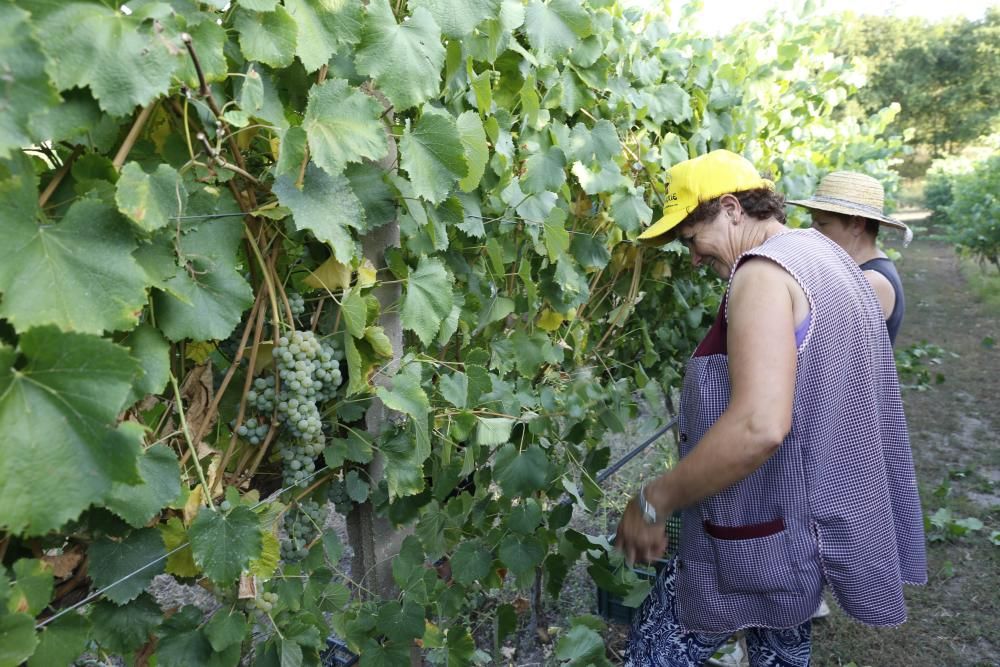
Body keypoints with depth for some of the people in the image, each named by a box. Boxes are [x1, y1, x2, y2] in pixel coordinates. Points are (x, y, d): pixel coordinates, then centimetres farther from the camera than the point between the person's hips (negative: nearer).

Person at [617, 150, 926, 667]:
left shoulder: (764, 271, -21)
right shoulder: (824, 256, 10)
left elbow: (758, 428, -34)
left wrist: (652, 502, -25)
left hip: (765, 537, -10)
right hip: (815, 522, 10)